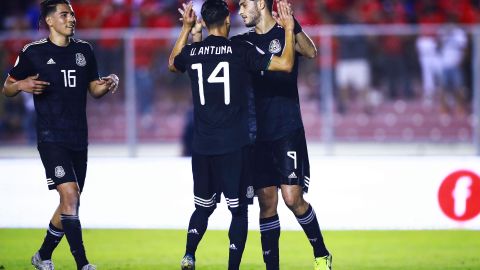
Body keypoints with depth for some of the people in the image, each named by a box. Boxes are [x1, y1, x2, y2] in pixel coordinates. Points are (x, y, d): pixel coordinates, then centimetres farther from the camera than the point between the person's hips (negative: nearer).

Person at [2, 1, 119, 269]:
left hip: (79, 140, 6)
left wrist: (108, 85, -4)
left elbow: (94, 89, 18)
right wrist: (22, 85, -18)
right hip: (51, 139, -6)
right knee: (70, 195, -18)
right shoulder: (34, 52, -3)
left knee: (70, 203, 11)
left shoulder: (84, 50, 11)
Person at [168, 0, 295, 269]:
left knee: (203, 207, 17)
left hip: (202, 146, 4)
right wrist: (289, 30, 2)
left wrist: (186, 29, 34)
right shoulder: (240, 50, -8)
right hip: (235, 146, -4)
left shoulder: (191, 52, 3)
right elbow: (286, 65, -10)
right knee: (239, 209, 4)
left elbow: (172, 64, 28)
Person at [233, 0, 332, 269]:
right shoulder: (243, 42, 11)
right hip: (257, 135, 4)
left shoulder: (284, 33, -2)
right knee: (267, 203, 3)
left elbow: (310, 52, -22)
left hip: (287, 132, -4)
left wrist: (292, 25, -37)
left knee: (293, 198, -10)